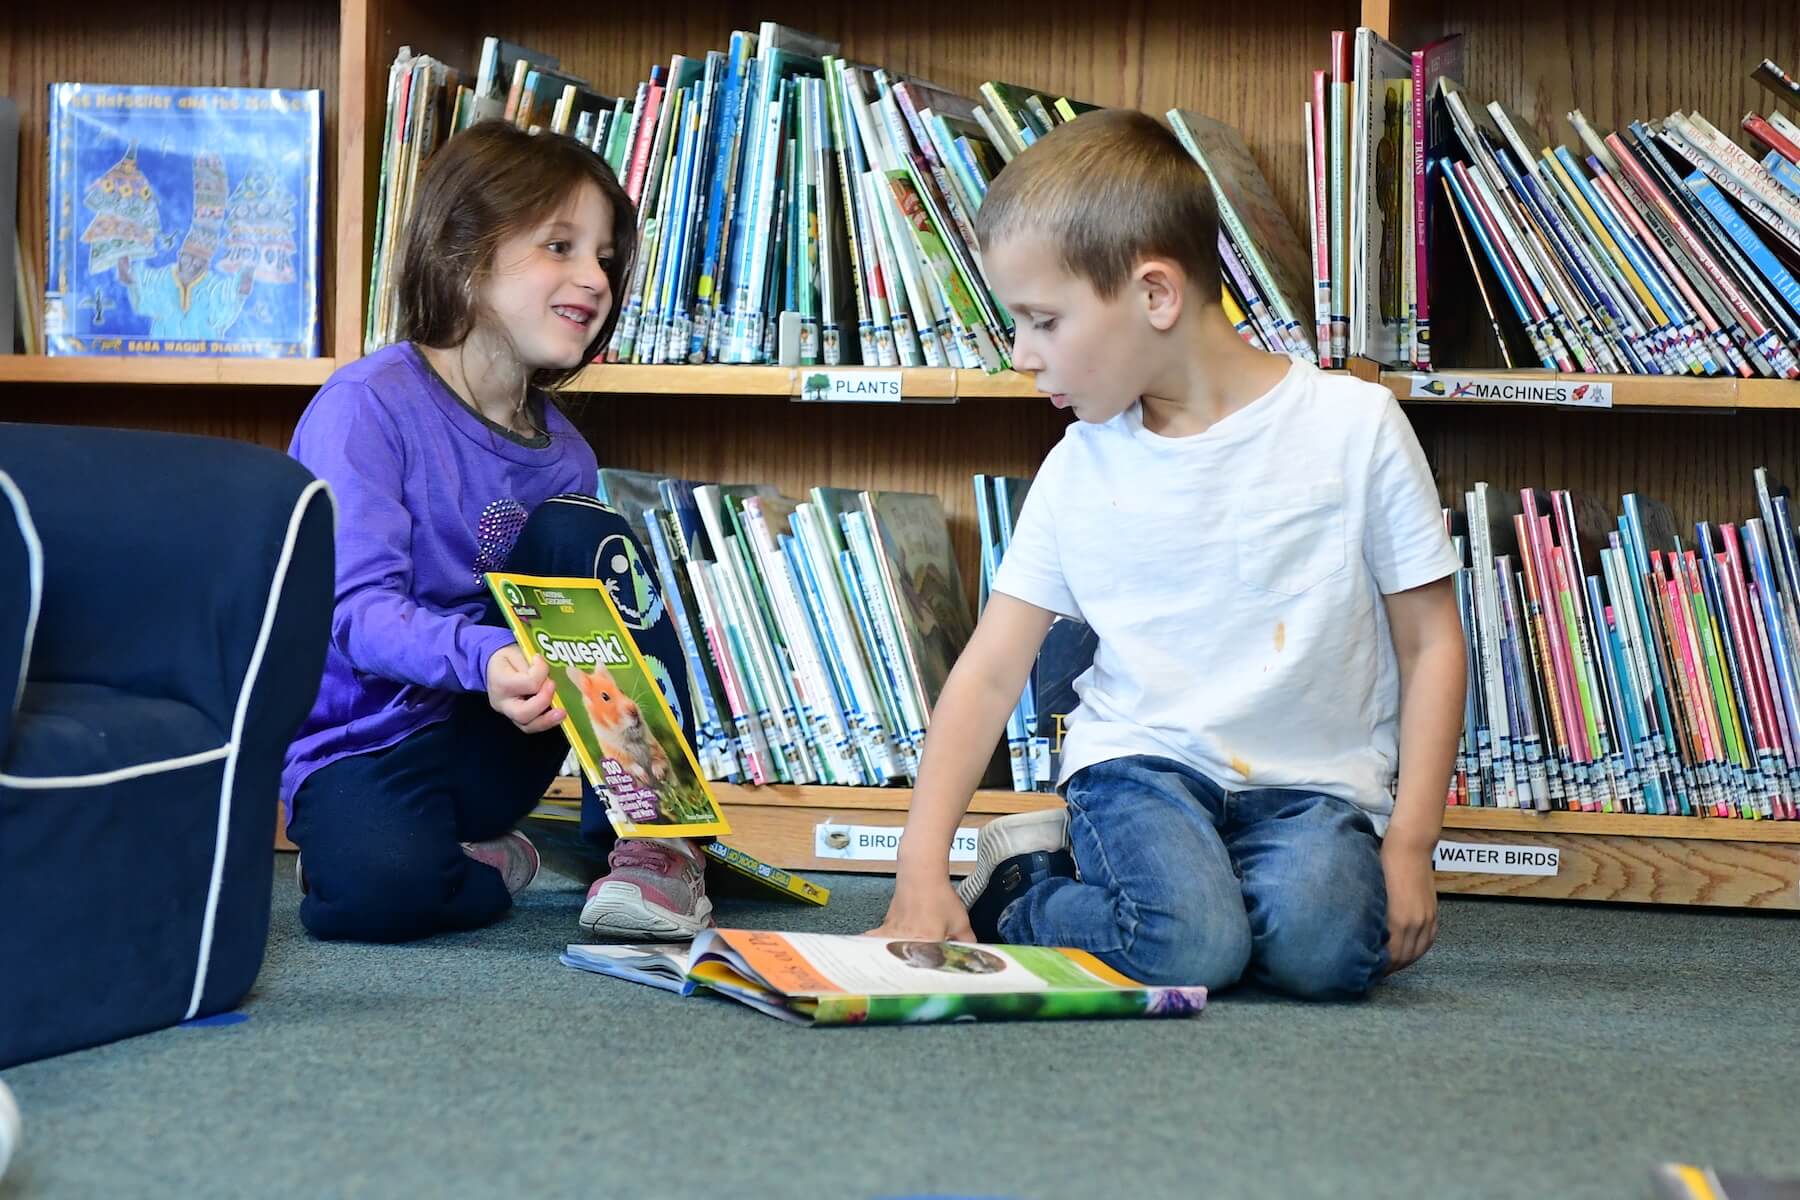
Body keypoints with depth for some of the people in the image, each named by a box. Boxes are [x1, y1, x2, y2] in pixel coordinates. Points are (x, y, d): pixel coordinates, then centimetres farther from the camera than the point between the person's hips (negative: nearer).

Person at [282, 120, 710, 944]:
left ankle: (650, 845, -14)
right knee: (379, 887, -39)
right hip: (365, 745, -6)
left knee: (581, 532, -16)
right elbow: (358, 611, -23)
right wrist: (483, 657, -42)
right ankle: (494, 864, -2)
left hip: (486, 741, 6)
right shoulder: (366, 407, -14)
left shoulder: (558, 452, 6)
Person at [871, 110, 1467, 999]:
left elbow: (1431, 640, 1)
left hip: (1312, 784, 0)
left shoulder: (1352, 425, -5)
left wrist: (1409, 842, -7)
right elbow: (989, 672, 2)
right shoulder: (1081, 467, 2)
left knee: (1326, 946, -31)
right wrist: (922, 869, -9)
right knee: (1187, 948, -30)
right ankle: (1019, 885, -1)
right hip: (1141, 761, 1)